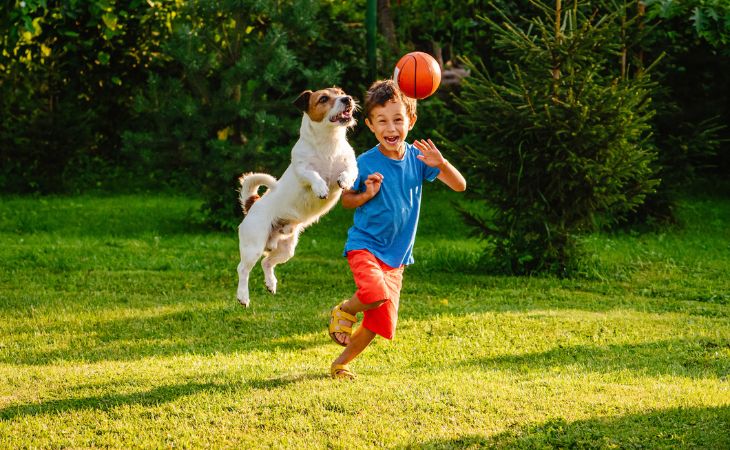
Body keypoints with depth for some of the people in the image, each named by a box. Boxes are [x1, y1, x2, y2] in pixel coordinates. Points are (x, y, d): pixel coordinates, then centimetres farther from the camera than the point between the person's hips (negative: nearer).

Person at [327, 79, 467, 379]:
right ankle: (344, 310, 1)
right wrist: (367, 194, -20)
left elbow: (459, 186, -5)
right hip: (365, 244, -4)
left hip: (396, 255, 4)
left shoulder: (417, 157, -4)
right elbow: (346, 199, 2)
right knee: (376, 293, -33)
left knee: (381, 322, 5)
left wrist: (440, 163, -24)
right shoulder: (366, 163, -13)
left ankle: (341, 363, 27)